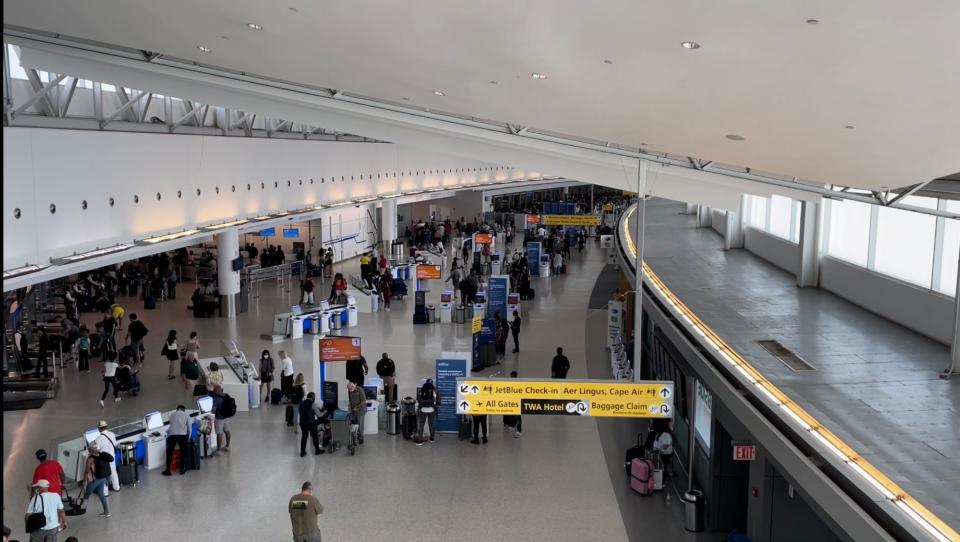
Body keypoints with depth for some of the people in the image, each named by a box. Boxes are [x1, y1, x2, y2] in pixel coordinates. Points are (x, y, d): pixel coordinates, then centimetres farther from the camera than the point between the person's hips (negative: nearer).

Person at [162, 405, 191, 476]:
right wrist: (188, 438, 25)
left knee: (169, 452, 12)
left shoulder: (172, 414, 25)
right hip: (182, 435, -1)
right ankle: (182, 469, 20)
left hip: (172, 434, 1)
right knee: (183, 452, 16)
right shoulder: (186, 415, 18)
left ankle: (168, 470, 12)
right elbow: (189, 427, 16)